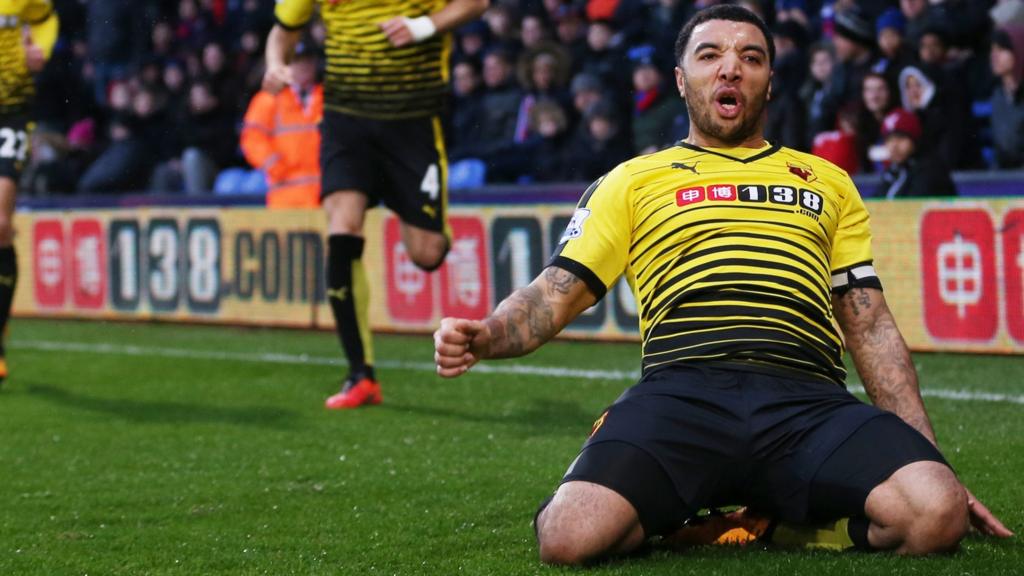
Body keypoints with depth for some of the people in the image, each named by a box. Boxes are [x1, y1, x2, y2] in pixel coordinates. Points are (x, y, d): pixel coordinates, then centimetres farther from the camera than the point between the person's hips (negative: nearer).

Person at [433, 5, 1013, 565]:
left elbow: (871, 325, 24)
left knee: (937, 514, -30)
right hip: (681, 392, -2)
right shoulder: (633, 181, 22)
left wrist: (931, 461, 15)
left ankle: (776, 521, -1)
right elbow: (553, 296, 16)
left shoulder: (829, 183, 27)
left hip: (808, 398, 2)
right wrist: (485, 336, -8)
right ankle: (666, 519, 2)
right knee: (571, 535, -32)